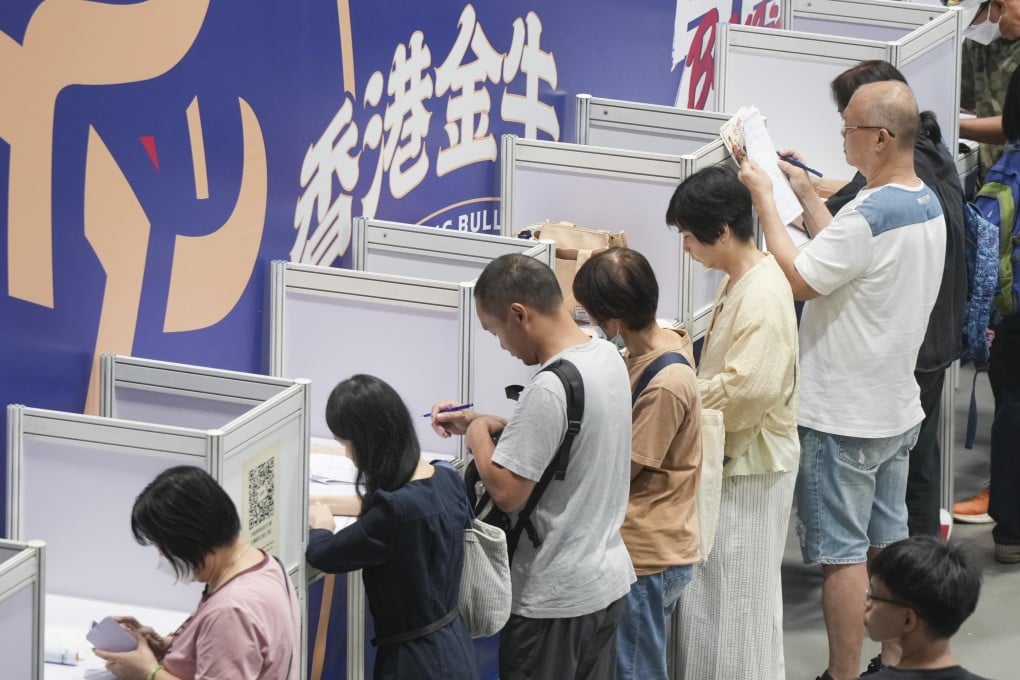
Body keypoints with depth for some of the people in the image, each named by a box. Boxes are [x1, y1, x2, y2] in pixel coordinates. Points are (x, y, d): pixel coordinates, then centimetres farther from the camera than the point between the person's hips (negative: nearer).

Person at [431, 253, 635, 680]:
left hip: (555, 598, -9)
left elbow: (506, 492, -23)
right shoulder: (608, 356, 3)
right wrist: (485, 421, 14)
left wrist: (477, 434, -6)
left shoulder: (549, 389, -26)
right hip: (608, 582, 9)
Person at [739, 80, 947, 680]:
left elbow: (798, 279, -21)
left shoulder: (870, 216, -26)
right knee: (889, 546, 17)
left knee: (841, 554, 0)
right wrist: (804, 192, 16)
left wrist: (765, 199, -12)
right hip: (898, 411, 9)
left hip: (842, 418, -9)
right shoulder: (928, 205, 4)